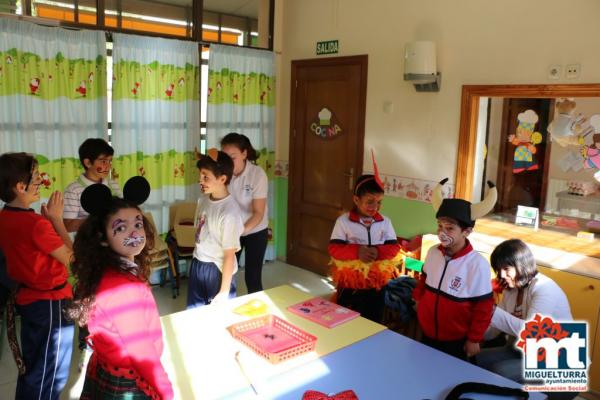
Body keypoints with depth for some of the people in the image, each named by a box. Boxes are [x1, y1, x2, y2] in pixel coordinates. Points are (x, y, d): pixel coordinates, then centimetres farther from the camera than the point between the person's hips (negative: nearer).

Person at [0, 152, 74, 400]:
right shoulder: (36, 223, -26)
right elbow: (71, 258, -16)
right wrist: (56, 219, -12)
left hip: (27, 299, 8)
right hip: (51, 303, -8)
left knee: (30, 369, 24)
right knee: (49, 377, 8)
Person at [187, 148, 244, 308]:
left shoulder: (229, 212, -24)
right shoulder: (203, 200, -3)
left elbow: (230, 254, -20)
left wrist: (224, 291, -16)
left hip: (218, 270, -7)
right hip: (197, 265, 7)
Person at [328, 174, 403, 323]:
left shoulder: (385, 222, 0)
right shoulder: (343, 221, -9)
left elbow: (394, 248, -2)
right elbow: (333, 249, -12)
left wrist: (378, 252, -23)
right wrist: (356, 251, -28)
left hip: (376, 284, 2)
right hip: (349, 283, -2)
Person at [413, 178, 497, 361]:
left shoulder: (478, 264, -22)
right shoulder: (432, 252, -6)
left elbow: (483, 308, -14)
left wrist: (474, 339, -9)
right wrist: (418, 299, 5)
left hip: (457, 341, -5)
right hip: (427, 334, 5)